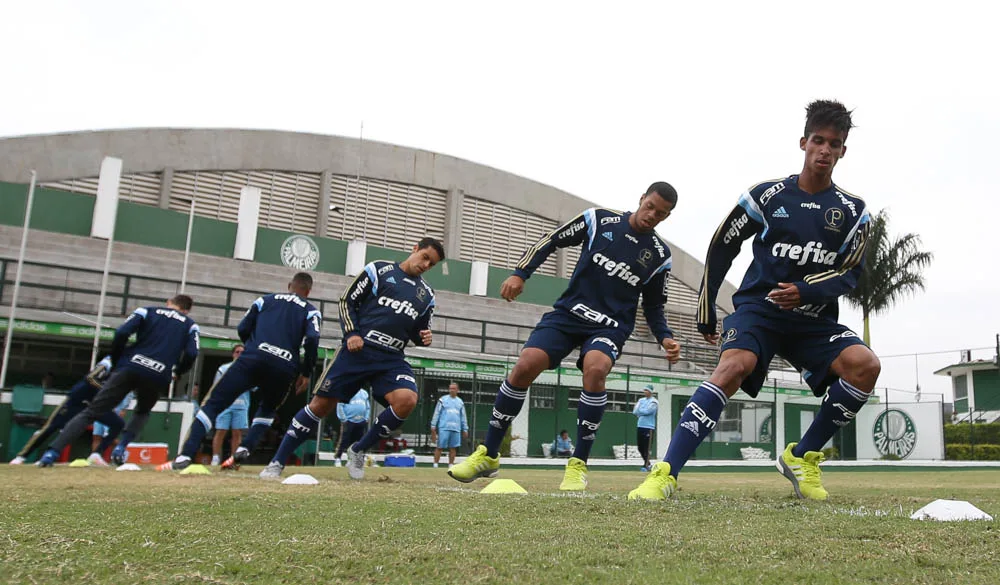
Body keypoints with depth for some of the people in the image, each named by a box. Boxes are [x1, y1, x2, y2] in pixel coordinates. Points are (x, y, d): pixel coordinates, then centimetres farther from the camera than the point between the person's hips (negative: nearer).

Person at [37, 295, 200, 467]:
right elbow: (191, 354, 1)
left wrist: (116, 362, 13)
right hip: (157, 377, 0)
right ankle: (121, 448, 6)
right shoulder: (190, 324, 18)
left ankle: (52, 453, -9)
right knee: (142, 412, 29)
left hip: (129, 369, 0)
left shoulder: (147, 311, 18)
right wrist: (176, 373, 19)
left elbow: (121, 333, 2)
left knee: (91, 412, 4)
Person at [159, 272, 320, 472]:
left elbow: (242, 329, 17)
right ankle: (244, 450, 6)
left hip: (252, 359, -1)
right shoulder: (311, 311, 18)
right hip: (284, 368, 1)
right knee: (268, 409, 28)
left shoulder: (265, 299, 24)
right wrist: (305, 373, 8)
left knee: (214, 403, 4)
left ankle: (185, 457, -11)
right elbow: (312, 340, 0)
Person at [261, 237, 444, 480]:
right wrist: (351, 333, -9)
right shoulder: (379, 269, 4)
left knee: (407, 400, -24)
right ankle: (277, 462, 11)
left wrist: (424, 337, 1)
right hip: (358, 349, -3)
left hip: (391, 359, 3)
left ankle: (358, 450, -2)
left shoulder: (426, 295, 16)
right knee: (322, 403, -5)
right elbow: (347, 300, 4)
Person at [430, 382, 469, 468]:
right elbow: (436, 413, 2)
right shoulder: (443, 400, 4)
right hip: (444, 428, -3)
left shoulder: (460, 402, 15)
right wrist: (433, 427, -4)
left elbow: (463, 417, 18)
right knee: (439, 447, -5)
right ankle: (435, 465, 0)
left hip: (456, 429, 3)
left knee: (453, 448, 3)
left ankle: (451, 465, 10)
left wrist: (465, 429, 13)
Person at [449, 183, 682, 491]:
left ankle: (578, 465, -18)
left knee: (595, 369, -32)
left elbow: (653, 307, 12)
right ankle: (488, 455, -2)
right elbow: (551, 240, 4)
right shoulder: (599, 219, -1)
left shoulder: (659, 255, 3)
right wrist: (520, 273, -8)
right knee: (525, 366, -18)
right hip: (569, 312, 1)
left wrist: (665, 338, -6)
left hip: (611, 325, 0)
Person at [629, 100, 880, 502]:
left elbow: (850, 273, 3)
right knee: (734, 365, -32)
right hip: (758, 307, -3)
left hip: (813, 318, 3)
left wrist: (804, 292, -18)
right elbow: (720, 248, 5)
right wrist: (706, 312, 7)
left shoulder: (853, 212, 5)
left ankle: (801, 458, -5)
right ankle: (665, 475, -36)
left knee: (865, 364, -24)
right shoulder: (767, 195, -1)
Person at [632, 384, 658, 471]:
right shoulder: (641, 400, 14)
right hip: (639, 426, 7)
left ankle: (646, 466, -3)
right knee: (640, 447, 10)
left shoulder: (654, 402, -6)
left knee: (646, 448, -8)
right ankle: (647, 463, 25)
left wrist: (639, 411, -1)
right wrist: (643, 412, -8)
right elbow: (635, 412, 6)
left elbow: (647, 411, -18)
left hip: (648, 427, -7)